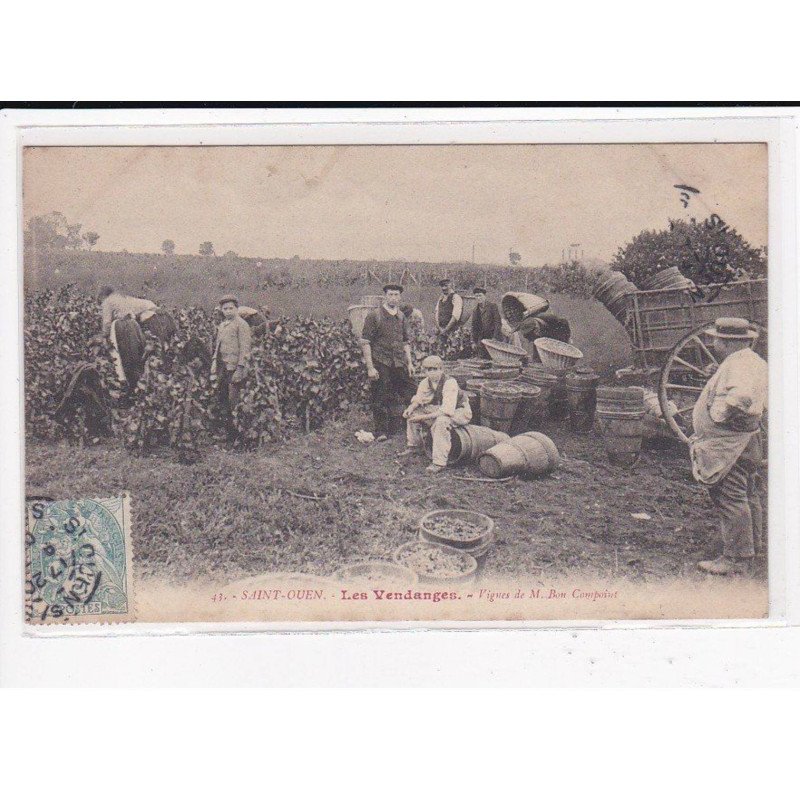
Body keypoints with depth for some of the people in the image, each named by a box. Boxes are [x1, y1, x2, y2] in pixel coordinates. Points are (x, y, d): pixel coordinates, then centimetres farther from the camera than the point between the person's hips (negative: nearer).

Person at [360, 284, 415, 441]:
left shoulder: (401, 317, 14)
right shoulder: (374, 315, -4)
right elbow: (365, 342, -7)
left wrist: (409, 363, 14)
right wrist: (370, 367, -12)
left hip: (399, 364, 5)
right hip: (381, 363, -5)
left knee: (400, 399, 6)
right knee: (381, 399, -3)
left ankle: (396, 430, 18)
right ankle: (381, 432, 6)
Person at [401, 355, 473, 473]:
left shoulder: (450, 383, -29)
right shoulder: (426, 382, -6)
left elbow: (447, 410, -36)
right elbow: (418, 399, 11)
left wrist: (424, 417, -35)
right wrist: (410, 408, -12)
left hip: (459, 411, -8)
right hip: (439, 409, 8)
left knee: (441, 422, -37)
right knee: (413, 413, 0)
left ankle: (439, 462, -36)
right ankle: (414, 446, 18)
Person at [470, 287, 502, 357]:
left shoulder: (493, 306, 0)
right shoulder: (475, 311, 15)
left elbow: (498, 323, -6)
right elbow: (474, 328, 18)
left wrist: (495, 338, -14)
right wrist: (474, 341, 9)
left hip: (493, 339, -5)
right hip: (482, 340, 5)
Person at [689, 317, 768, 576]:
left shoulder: (738, 363, -20)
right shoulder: (754, 361, 14)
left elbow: (741, 394, -39)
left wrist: (718, 413, -23)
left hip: (727, 445, -11)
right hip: (743, 440, 11)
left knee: (729, 498, -9)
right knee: (745, 494, 22)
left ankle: (737, 559, -6)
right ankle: (752, 543, 36)